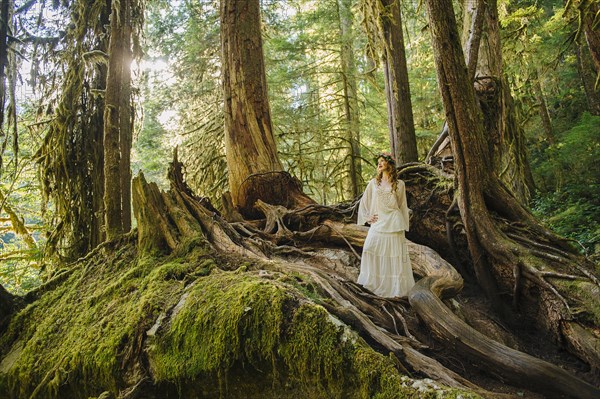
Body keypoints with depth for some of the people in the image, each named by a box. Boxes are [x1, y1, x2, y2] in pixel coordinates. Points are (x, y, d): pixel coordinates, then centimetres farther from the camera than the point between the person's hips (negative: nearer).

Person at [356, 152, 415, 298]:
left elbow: (403, 206, 10)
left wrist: (403, 226, 8)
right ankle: (373, 281, 2)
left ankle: (395, 286, 7)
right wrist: (367, 217, 5)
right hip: (378, 222, 2)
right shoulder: (373, 183, 10)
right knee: (371, 248, -11)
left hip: (393, 223, -2)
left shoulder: (399, 184, 6)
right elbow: (364, 201, 15)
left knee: (394, 254, -2)